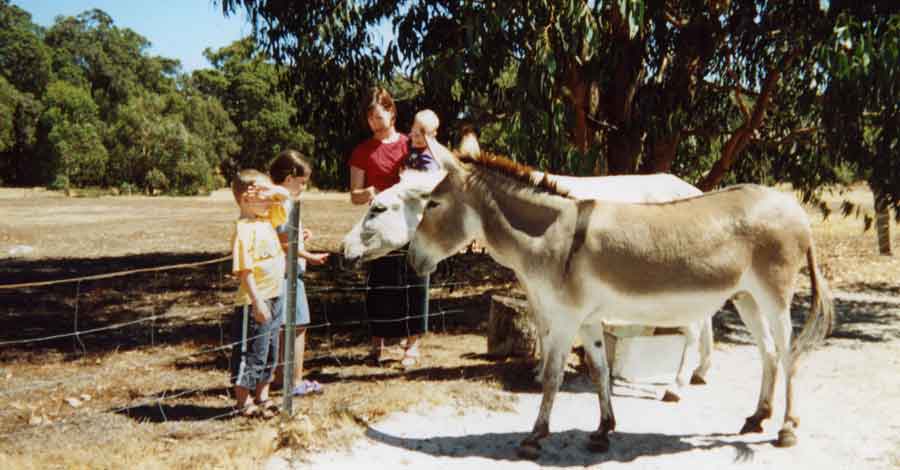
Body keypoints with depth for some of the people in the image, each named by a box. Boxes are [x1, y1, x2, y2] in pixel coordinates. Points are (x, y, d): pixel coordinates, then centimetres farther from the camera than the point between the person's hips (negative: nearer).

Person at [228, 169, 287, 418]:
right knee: (250, 353, 1)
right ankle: (243, 404, 13)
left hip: (273, 299, 9)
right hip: (254, 303, -9)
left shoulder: (266, 222, 7)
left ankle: (262, 398, 31)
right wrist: (257, 301, -25)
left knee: (270, 352, 18)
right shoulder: (244, 229, -17)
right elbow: (244, 270, -22)